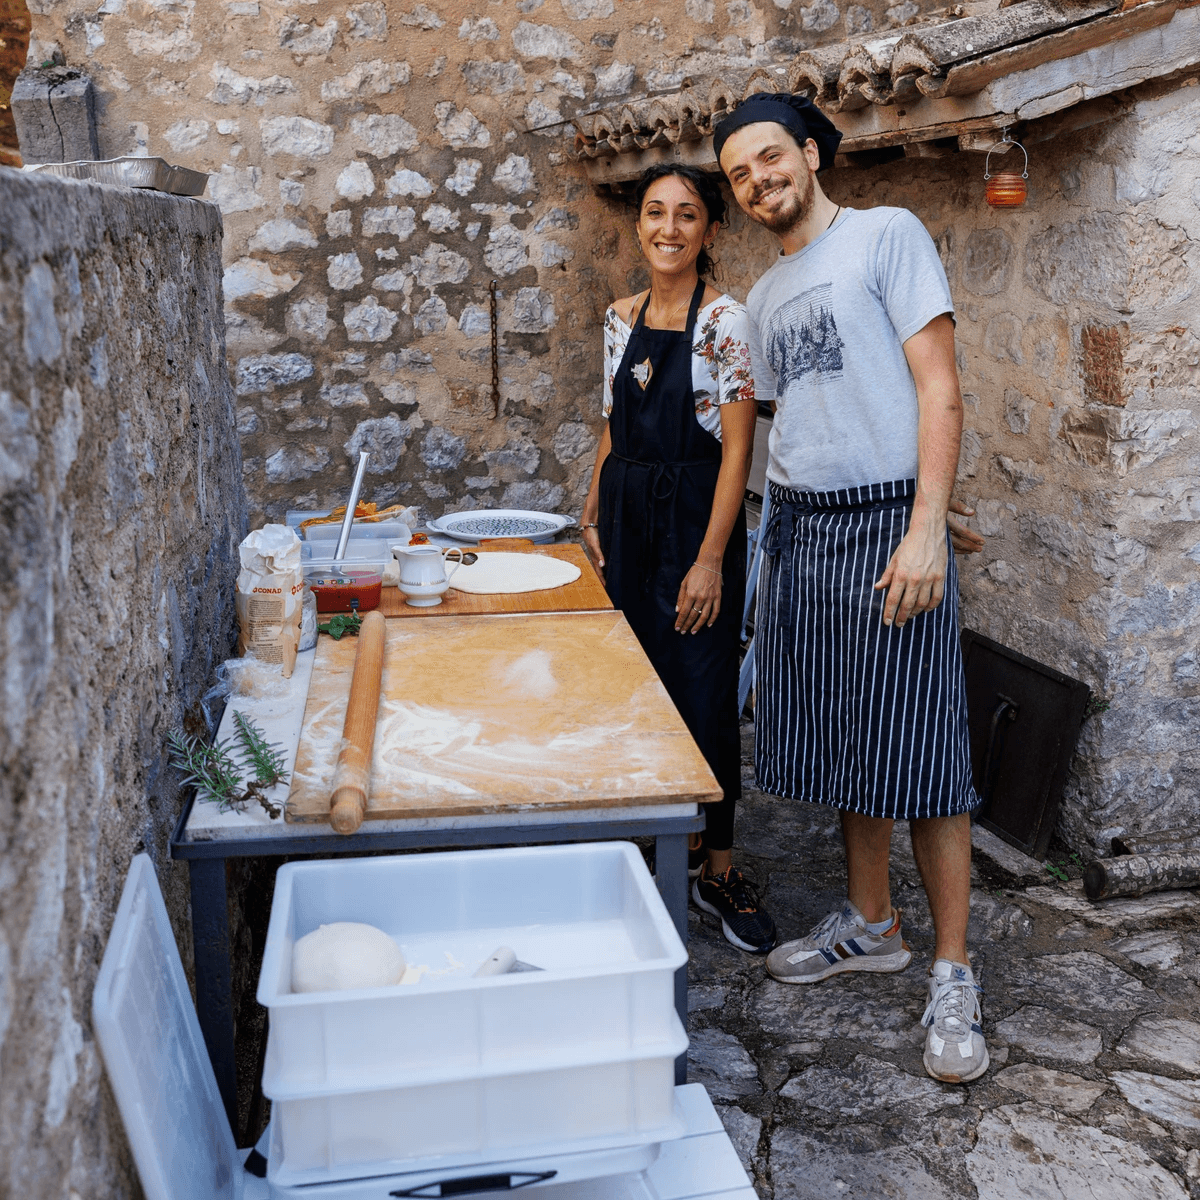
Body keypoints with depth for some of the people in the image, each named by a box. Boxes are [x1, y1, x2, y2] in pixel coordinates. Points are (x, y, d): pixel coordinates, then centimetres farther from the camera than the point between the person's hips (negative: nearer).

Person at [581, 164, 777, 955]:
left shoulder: (724, 319, -9)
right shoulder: (622, 317, 10)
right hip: (627, 511, 6)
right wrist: (594, 515, 12)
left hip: (694, 513, -6)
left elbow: (738, 446, -13)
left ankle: (719, 869, 13)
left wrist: (711, 558, -18)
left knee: (704, 696, -2)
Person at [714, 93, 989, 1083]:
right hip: (800, 530, 7)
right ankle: (870, 927, 27)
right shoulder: (765, 295, 19)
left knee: (916, 751, -5)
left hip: (886, 521, -7)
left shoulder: (887, 234, -2)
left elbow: (938, 387, -10)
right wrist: (781, 542, 14)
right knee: (841, 745, 12)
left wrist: (925, 530, -19)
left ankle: (953, 975, 6)